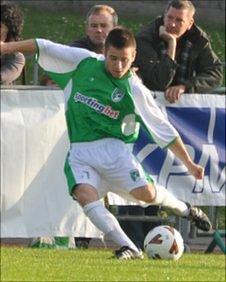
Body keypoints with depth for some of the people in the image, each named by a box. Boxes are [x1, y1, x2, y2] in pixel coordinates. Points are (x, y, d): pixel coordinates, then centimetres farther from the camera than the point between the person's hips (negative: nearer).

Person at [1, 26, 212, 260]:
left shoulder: (134, 90, -4)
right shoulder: (84, 62, 1)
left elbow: (164, 129, 1)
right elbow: (45, 48, 11)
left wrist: (189, 163, 1)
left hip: (112, 147, -2)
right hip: (80, 153, 2)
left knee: (145, 193, -22)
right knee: (85, 194, -28)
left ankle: (185, 210, 12)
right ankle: (128, 248, -29)